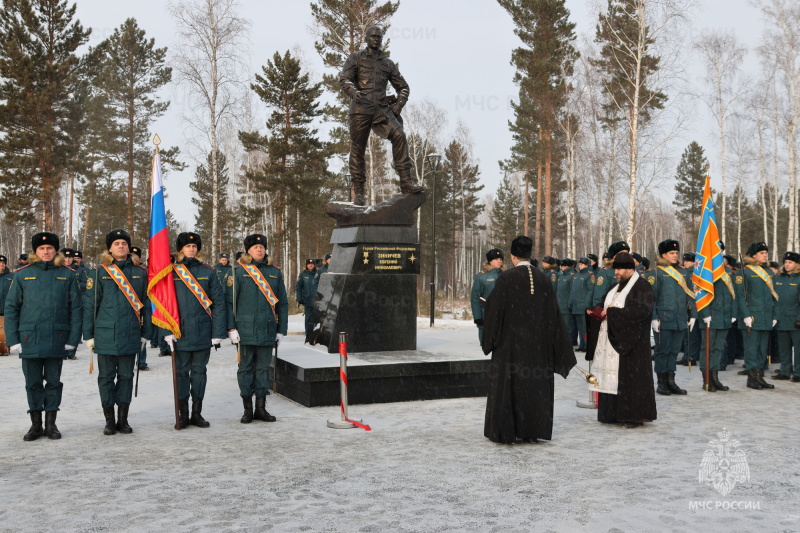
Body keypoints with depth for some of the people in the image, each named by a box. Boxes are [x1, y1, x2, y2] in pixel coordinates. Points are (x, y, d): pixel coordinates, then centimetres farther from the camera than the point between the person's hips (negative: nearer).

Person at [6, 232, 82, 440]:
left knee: (54, 381, 8)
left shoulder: (68, 275, 3)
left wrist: (73, 338, -4)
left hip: (57, 339, 0)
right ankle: (36, 424, 19)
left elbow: (76, 308, 2)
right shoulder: (23, 274, 4)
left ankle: (51, 423, 20)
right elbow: (10, 307, 3)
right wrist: (13, 339, -4)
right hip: (30, 339, 0)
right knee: (33, 383, 8)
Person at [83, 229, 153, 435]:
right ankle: (109, 421, 17)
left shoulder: (140, 273, 6)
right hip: (106, 335, -1)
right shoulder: (99, 273, 1)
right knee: (106, 377, 6)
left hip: (130, 335, 1)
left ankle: (123, 419, 18)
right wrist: (89, 335, -2)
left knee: (126, 376, 8)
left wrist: (146, 333, 6)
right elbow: (89, 305, 1)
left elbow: (146, 304, 9)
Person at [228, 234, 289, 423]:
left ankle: (261, 408, 18)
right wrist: (231, 328, -7)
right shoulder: (239, 272, 0)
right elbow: (229, 301, -1)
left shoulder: (275, 272, 9)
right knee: (246, 368, 5)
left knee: (263, 368, 9)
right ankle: (248, 409, 15)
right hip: (245, 331, -3)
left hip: (267, 331, 3)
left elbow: (282, 303, 12)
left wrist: (281, 329, 8)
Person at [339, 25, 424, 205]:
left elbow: (403, 87, 24)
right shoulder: (356, 58, 12)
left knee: (399, 136, -20)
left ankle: (406, 182, -21)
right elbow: (344, 79, -3)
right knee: (358, 149, -3)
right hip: (360, 109, -2)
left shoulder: (388, 63, 21)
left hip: (381, 108, 2)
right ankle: (358, 192, 4)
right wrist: (353, 91, -25)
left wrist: (398, 105, 6)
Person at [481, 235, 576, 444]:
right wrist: (560, 350, 14)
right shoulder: (543, 280, 2)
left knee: (507, 384, 4)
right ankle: (532, 430, 17)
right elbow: (553, 314, 6)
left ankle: (505, 432, 8)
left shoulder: (506, 278, -11)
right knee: (535, 384, 12)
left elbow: (494, 310, -10)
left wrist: (489, 340, 4)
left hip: (510, 342, -4)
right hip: (537, 344, 4)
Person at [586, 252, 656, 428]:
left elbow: (641, 310, -19)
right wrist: (599, 312, 1)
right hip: (611, 340, 8)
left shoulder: (642, 287, -7)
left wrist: (613, 312, -18)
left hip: (630, 341, -8)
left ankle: (635, 415, 2)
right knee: (611, 375, 5)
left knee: (630, 376, -6)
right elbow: (605, 306, 26)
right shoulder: (614, 287, 19)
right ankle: (612, 413, 12)